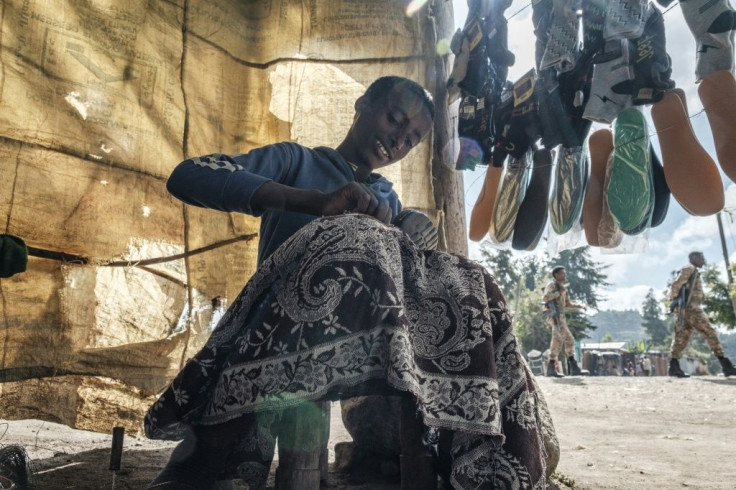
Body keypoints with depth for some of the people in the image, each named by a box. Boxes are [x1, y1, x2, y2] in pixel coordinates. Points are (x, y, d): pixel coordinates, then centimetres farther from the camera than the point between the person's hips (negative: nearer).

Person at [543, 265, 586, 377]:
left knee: (557, 341, 6)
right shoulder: (552, 285, -6)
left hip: (560, 317, 9)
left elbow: (567, 304, 27)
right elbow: (545, 298, -22)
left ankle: (551, 368, 7)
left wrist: (579, 306, 12)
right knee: (568, 339, -11)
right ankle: (573, 367, -8)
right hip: (555, 316, -9)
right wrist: (559, 292, -18)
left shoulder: (562, 287, 22)